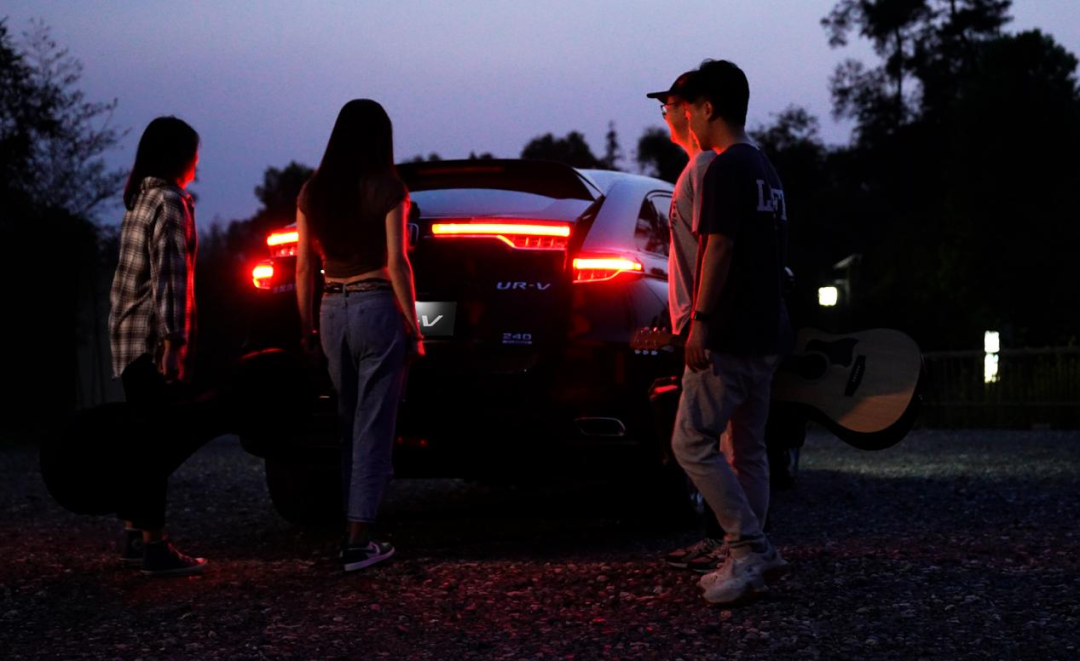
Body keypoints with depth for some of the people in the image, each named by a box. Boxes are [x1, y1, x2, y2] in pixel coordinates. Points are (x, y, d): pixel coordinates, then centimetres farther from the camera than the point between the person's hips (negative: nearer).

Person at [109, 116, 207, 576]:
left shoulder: (140, 200, 16)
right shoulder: (170, 202, -11)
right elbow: (169, 275, -18)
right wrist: (173, 338, -22)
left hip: (129, 337, 9)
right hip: (152, 338, -9)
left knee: (146, 438, 14)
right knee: (161, 439, -7)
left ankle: (134, 534, 19)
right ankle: (153, 545, -6)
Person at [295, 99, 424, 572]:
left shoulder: (312, 192, 6)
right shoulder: (387, 188, -7)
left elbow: (303, 268, 7)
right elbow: (396, 262, -11)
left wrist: (307, 328, 14)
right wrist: (414, 328, -6)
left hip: (333, 313, 5)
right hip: (377, 308, -5)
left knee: (348, 426, 15)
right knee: (374, 428, -2)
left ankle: (354, 530, 16)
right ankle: (358, 542, -5)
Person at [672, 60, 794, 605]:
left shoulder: (726, 167, -12)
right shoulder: (766, 170, 18)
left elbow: (718, 247, -19)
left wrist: (699, 320, -19)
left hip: (730, 335, -10)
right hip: (766, 334, 10)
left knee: (692, 442, -7)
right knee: (748, 448, 11)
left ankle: (751, 548, -11)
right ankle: (750, 558, 12)